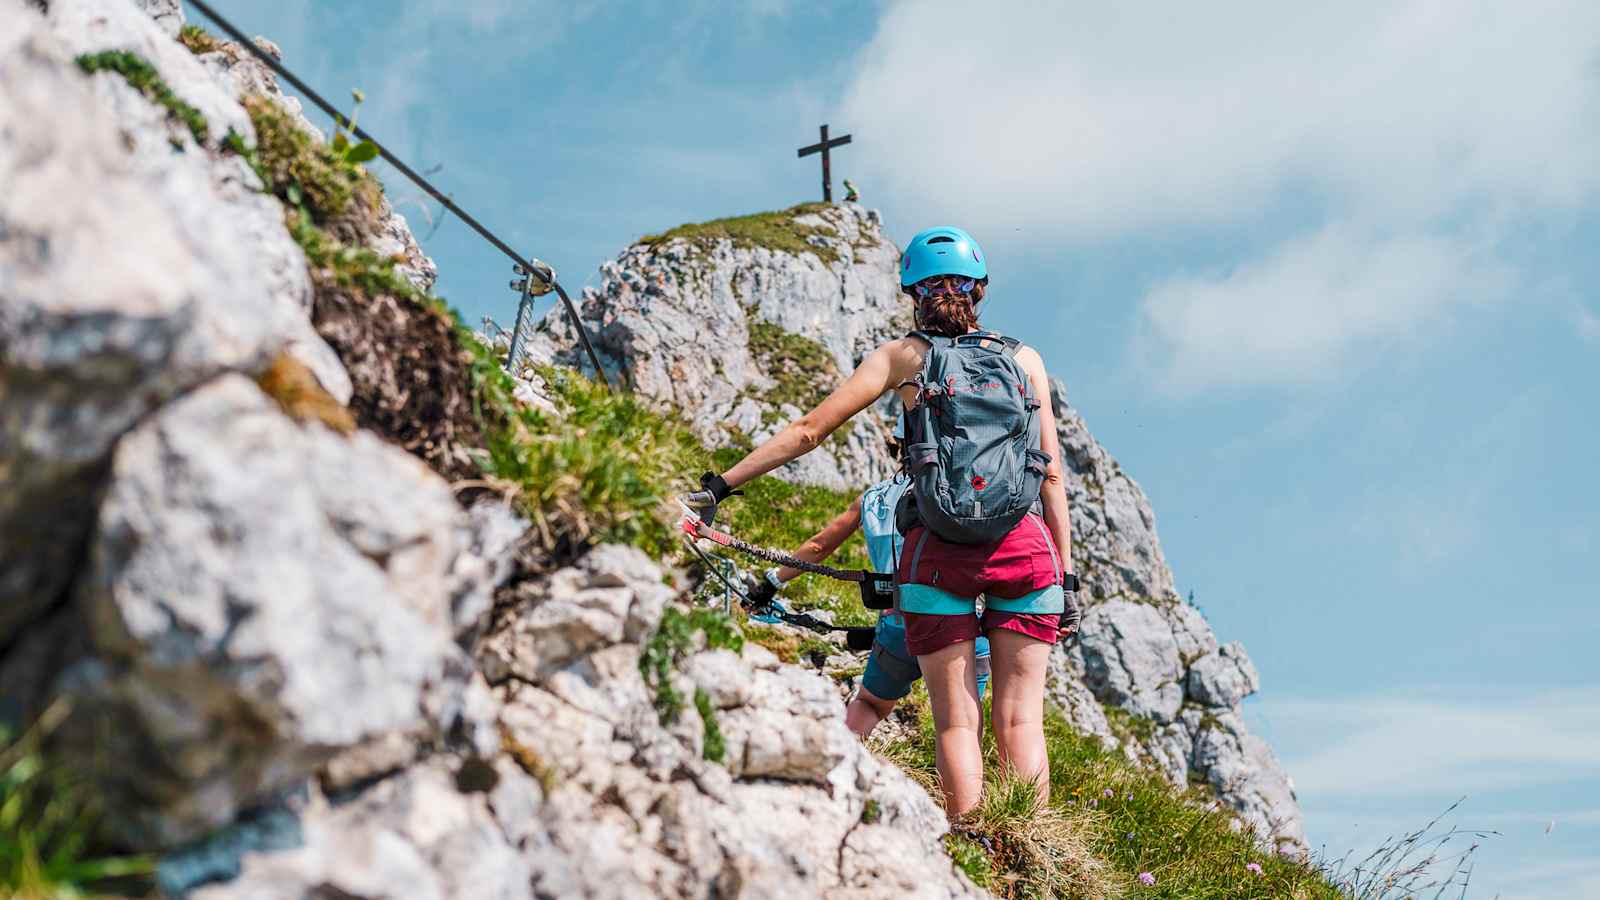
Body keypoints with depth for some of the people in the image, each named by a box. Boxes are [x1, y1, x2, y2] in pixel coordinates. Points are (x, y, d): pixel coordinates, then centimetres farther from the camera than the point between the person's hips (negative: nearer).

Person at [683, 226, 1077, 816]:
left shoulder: (902, 357, 8)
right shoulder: (1023, 359, 14)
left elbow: (808, 430, 2)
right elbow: (1051, 475, 9)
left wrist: (719, 485, 5)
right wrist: (1066, 573, 13)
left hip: (938, 556, -2)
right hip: (1026, 548, 2)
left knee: (956, 722, 4)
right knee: (1021, 721, 5)